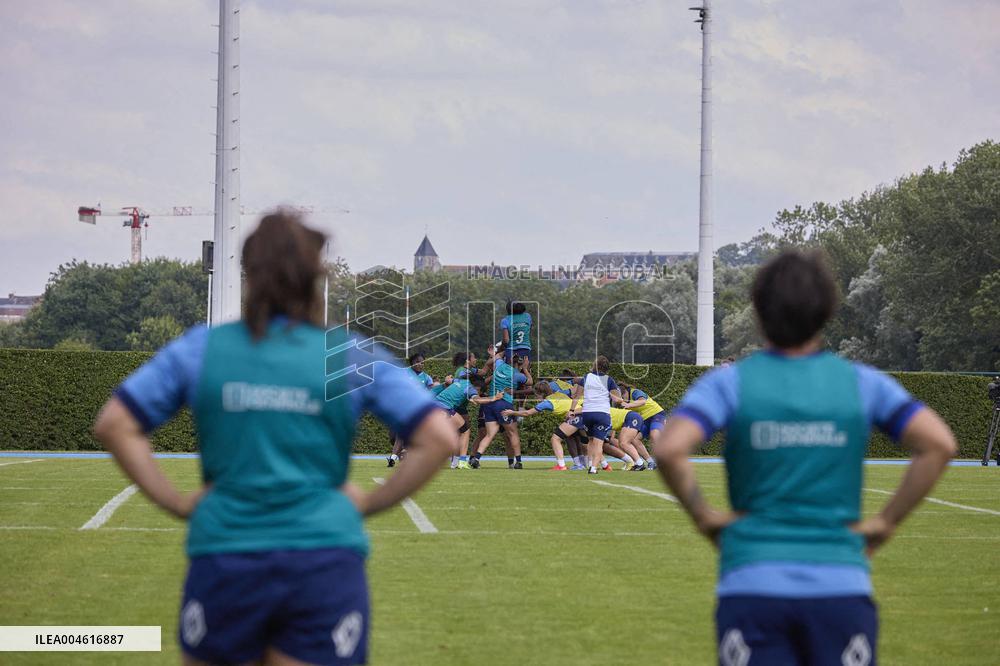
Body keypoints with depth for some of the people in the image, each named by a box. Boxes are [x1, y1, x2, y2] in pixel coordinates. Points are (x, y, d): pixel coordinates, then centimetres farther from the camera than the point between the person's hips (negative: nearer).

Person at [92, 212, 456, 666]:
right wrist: (369, 503, 5)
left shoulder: (200, 349, 6)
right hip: (327, 562, -1)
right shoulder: (356, 357, 4)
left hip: (223, 558, 1)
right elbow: (439, 438, -1)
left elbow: (113, 425, 3)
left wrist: (177, 503, 4)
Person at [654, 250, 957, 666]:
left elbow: (669, 450, -15)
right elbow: (939, 444, -6)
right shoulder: (862, 383, 5)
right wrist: (887, 521, 2)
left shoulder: (728, 383, 1)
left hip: (752, 588, 0)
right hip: (841, 586, 1)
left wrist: (703, 516, 0)